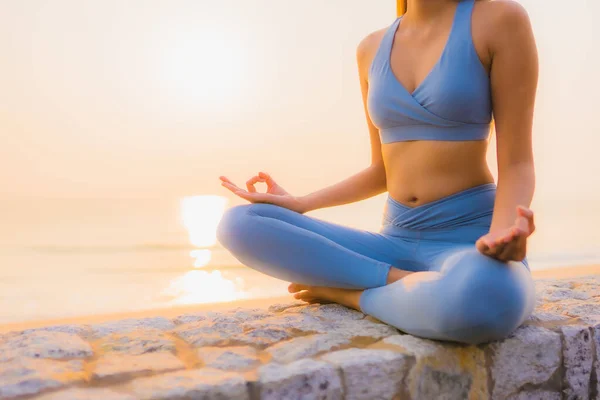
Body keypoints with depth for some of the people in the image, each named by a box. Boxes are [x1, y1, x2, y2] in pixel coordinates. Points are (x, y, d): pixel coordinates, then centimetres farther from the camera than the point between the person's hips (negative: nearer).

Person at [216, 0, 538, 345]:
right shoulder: (372, 49, 10)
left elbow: (517, 166, -7)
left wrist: (502, 236, -28)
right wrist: (297, 204, 7)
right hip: (397, 242, 5)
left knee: (481, 298, -42)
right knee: (239, 225, -11)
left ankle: (346, 292, -14)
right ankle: (406, 284, -15)